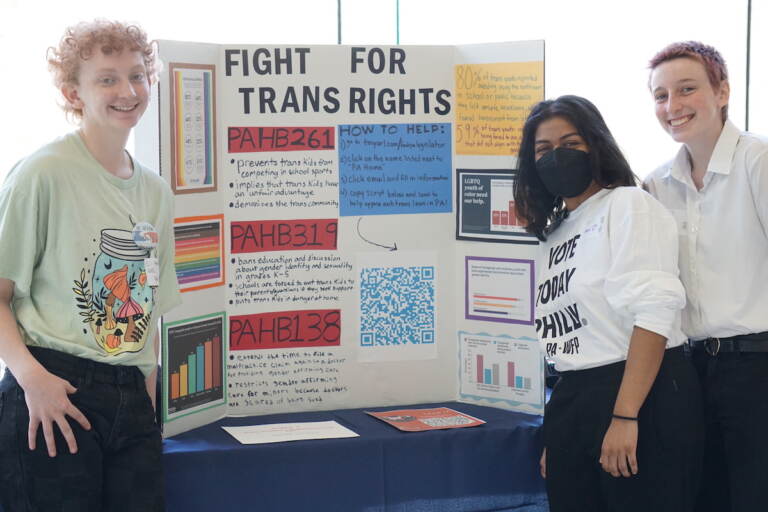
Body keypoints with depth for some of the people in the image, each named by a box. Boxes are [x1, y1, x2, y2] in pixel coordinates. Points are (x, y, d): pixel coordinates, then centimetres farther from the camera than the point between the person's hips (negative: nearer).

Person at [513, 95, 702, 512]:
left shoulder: (628, 205, -6)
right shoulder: (553, 234, 18)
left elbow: (653, 310, -17)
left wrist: (624, 416, -24)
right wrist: (556, 435, 19)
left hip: (642, 399, -7)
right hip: (572, 402, 8)